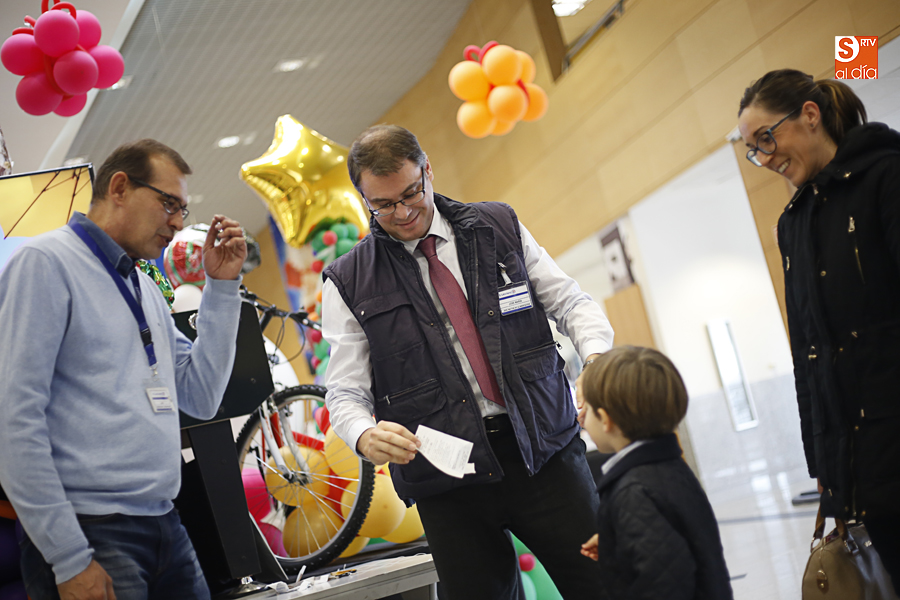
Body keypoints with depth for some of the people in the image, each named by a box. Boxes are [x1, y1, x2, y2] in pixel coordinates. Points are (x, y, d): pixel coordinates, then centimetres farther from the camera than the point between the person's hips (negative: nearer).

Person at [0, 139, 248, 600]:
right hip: (92, 533, -7)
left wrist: (222, 287, 9)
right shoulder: (45, 263, -8)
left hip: (165, 526, 8)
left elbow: (201, 398, 13)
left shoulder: (146, 289, 16)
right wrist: (70, 560, -18)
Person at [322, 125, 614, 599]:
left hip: (542, 451, 1)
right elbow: (345, 392, 2)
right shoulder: (348, 284, 3)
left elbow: (569, 302, 9)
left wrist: (597, 354, -12)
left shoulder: (500, 227, 8)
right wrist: (366, 437, -21)